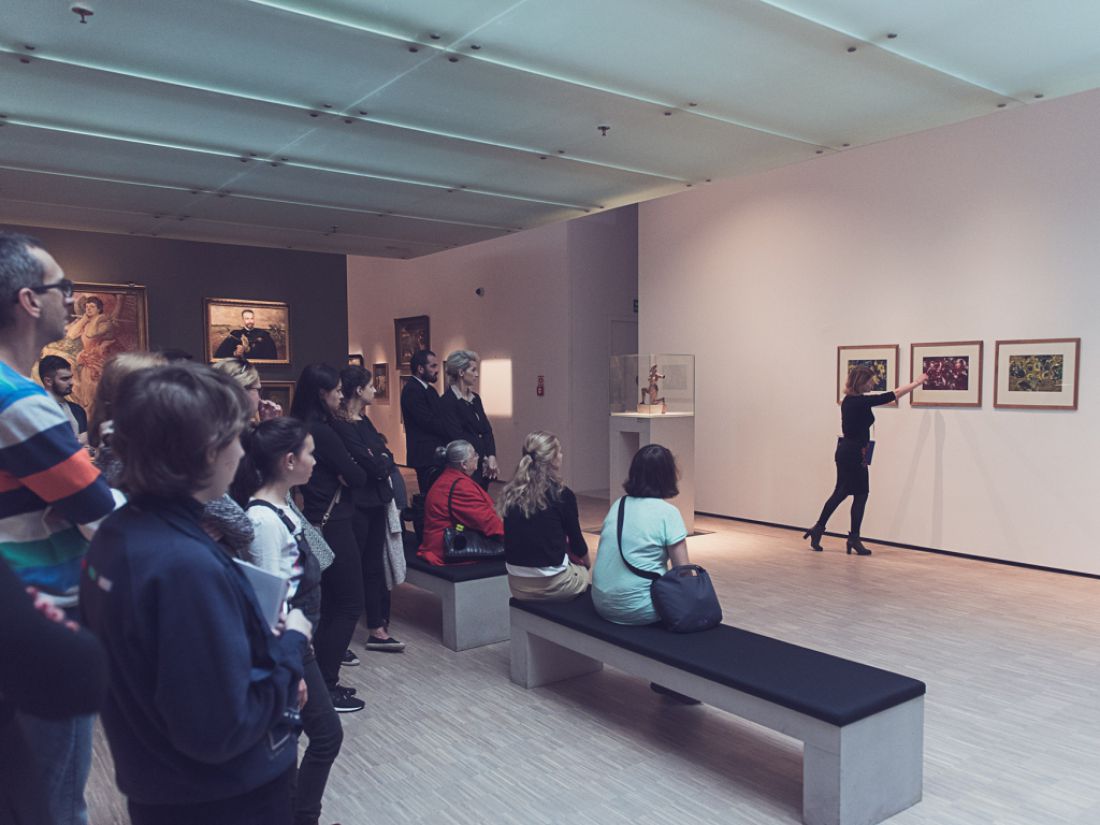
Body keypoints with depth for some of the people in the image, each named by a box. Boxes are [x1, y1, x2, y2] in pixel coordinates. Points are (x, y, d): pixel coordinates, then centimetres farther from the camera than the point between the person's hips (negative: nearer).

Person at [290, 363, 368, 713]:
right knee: (350, 604, 0)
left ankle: (323, 681, 24)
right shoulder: (322, 432, -19)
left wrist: (341, 470, -6)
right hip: (333, 526, -9)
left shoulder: (303, 429, 9)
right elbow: (357, 477, -13)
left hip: (318, 524, 9)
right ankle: (324, 687, 4)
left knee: (331, 604, 16)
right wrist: (351, 469, 6)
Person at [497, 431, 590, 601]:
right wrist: (586, 563, 22)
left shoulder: (510, 493, 1)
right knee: (587, 574, 24)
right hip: (551, 584, -5)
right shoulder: (562, 495, -12)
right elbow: (576, 542, 0)